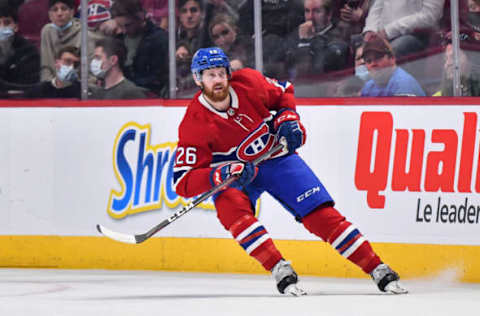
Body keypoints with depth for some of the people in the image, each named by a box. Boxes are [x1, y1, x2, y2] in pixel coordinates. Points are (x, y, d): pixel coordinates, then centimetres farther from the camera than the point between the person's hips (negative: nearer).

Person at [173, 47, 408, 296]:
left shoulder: (248, 83, -16)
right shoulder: (193, 125, -24)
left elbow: (284, 93, 7)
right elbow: (183, 182, -26)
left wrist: (287, 118, -12)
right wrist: (222, 175, -40)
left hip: (276, 158, 1)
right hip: (232, 171, -1)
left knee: (322, 215, -8)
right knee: (231, 209, -33)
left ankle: (379, 271, -3)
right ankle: (281, 271, -30)